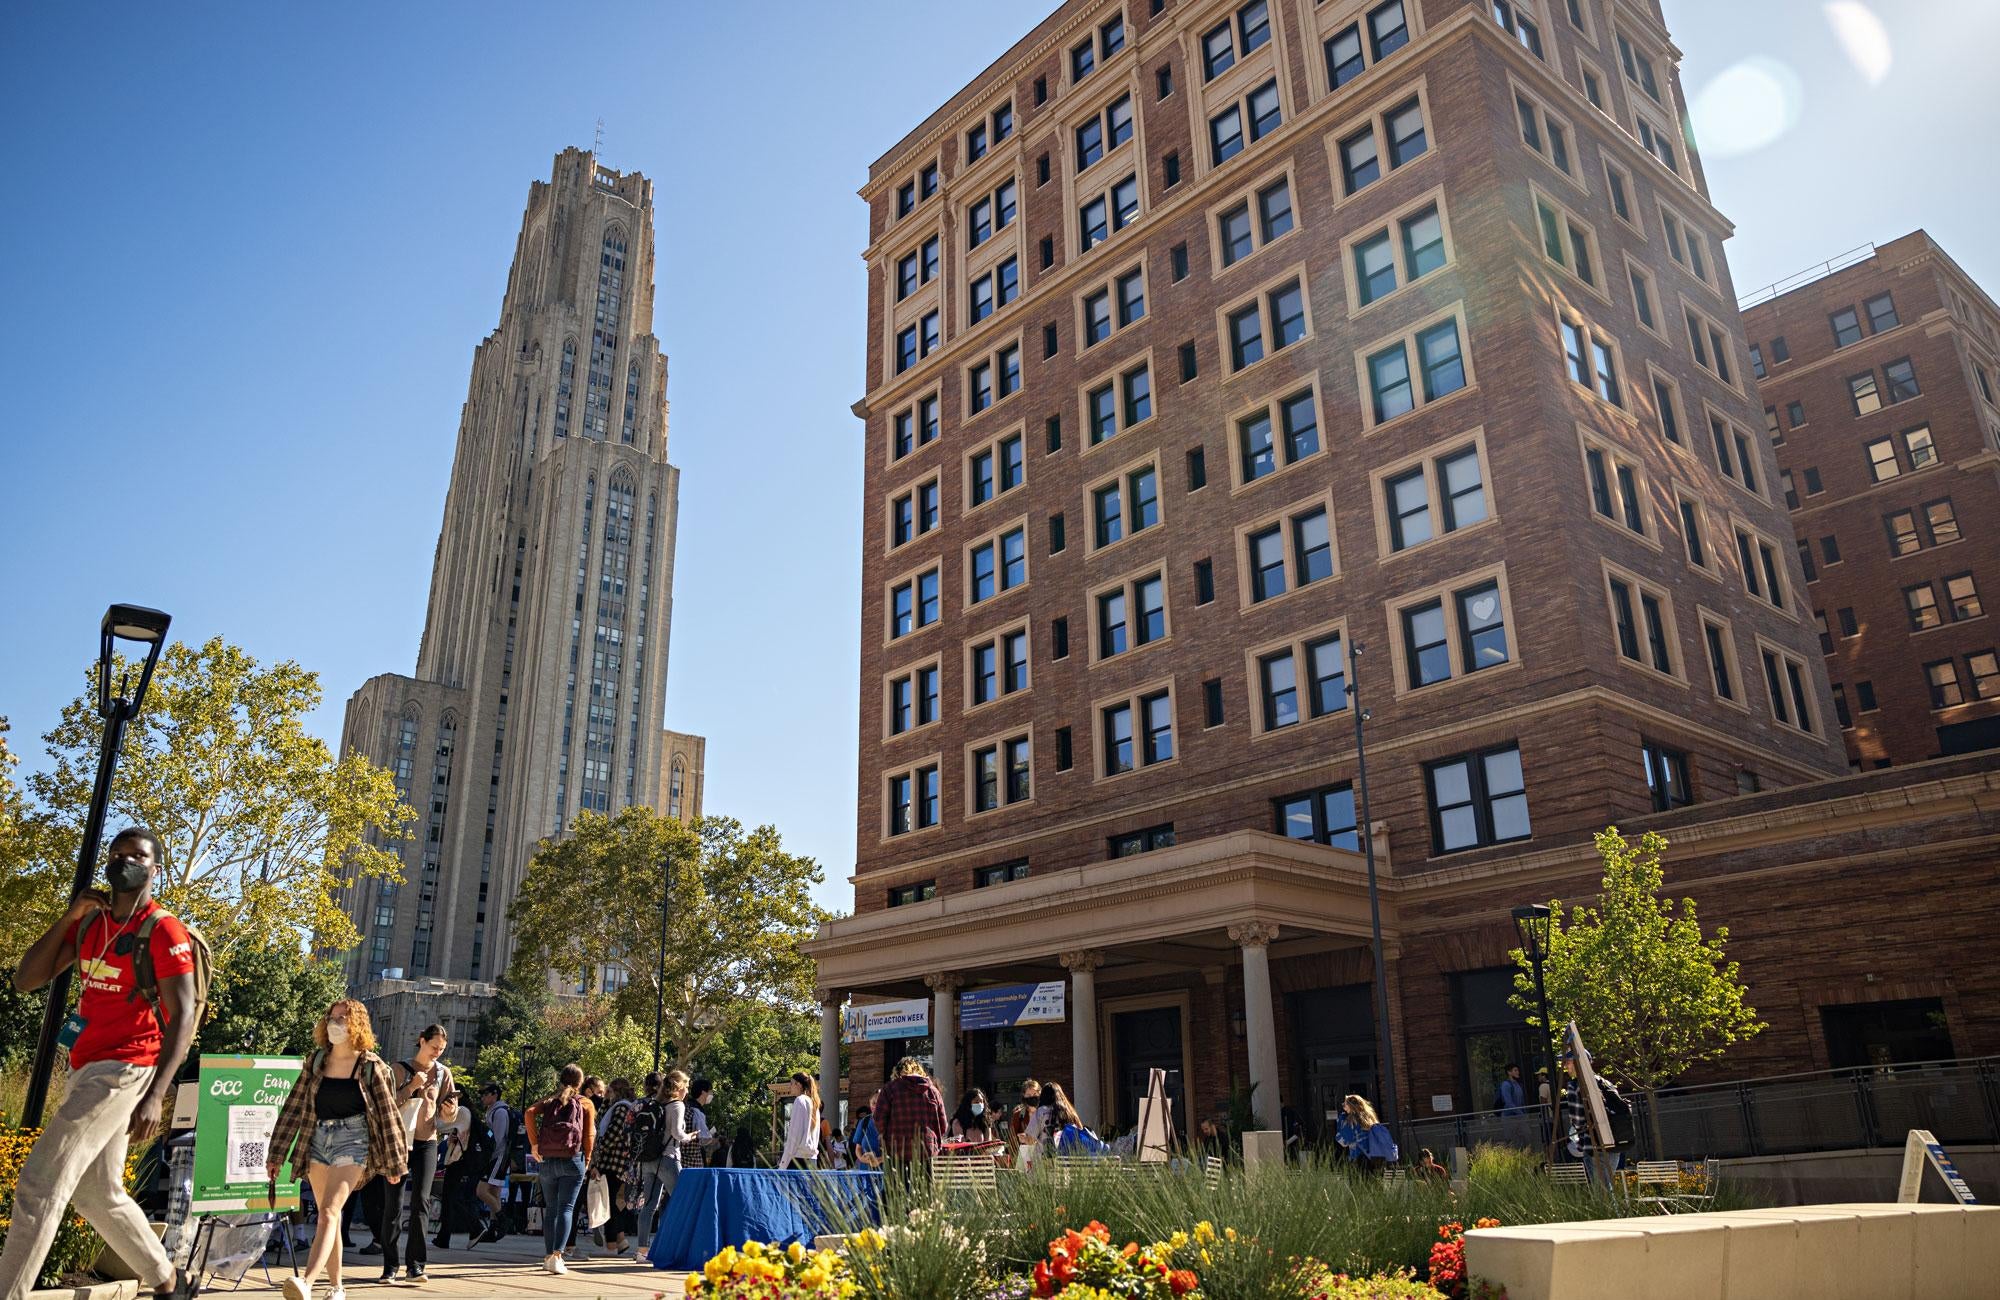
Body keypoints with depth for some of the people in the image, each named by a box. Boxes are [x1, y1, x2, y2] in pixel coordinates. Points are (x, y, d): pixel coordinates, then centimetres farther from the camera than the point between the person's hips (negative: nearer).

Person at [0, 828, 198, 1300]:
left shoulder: (163, 929, -11)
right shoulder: (89, 922, 11)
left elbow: (183, 1016, -16)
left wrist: (155, 1096, -24)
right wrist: (68, 917, -5)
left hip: (122, 1070, -8)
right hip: (87, 1069, 8)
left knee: (38, 1186, -12)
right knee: (98, 1195, 16)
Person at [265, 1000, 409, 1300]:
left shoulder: (371, 1066, -5)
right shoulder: (316, 1061, 6)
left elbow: (388, 1115, 0)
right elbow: (293, 1107, 9)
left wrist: (394, 1164, 2)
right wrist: (276, 1155, 6)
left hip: (352, 1140, -4)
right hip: (318, 1140, 5)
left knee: (329, 1212, -19)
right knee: (329, 1217, 9)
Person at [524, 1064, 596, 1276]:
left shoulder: (550, 1099, 11)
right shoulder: (585, 1103, 6)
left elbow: (530, 1113, -7)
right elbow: (589, 1134, 0)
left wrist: (533, 1143, -2)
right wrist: (586, 1159, 11)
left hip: (547, 1161, 3)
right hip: (572, 1160, -3)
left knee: (550, 1208, 15)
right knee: (566, 1208, -4)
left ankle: (549, 1255, 20)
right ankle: (557, 1255, -18)